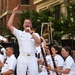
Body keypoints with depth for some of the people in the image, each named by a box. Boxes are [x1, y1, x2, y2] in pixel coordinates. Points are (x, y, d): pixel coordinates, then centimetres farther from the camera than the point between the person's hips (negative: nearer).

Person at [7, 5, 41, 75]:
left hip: (32, 58, 0)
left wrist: (31, 32, -12)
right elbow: (9, 25, 1)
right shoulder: (19, 33, 11)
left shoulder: (35, 34, 12)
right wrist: (13, 13, 0)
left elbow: (39, 43, -8)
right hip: (22, 58, 0)